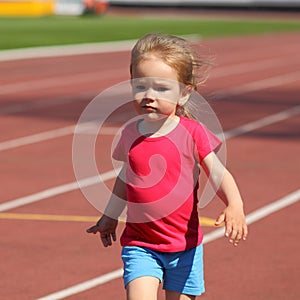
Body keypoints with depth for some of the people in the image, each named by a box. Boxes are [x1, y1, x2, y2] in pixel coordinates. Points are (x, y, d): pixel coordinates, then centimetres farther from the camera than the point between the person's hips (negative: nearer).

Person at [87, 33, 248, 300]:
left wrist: (235, 206, -29)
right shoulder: (130, 134, 0)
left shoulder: (192, 133, -8)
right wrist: (110, 217, 29)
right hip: (140, 245, 1)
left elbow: (218, 173, -9)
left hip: (185, 247, -1)